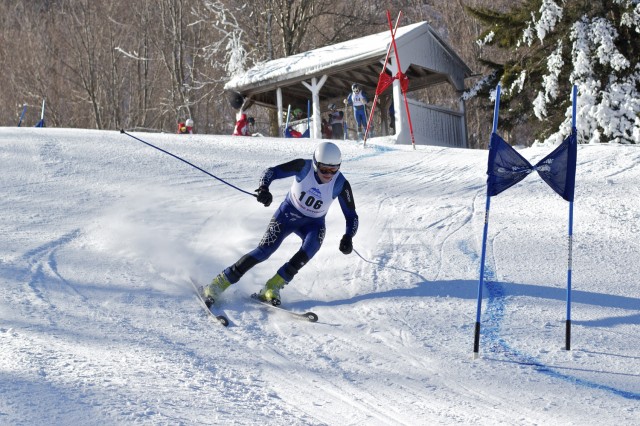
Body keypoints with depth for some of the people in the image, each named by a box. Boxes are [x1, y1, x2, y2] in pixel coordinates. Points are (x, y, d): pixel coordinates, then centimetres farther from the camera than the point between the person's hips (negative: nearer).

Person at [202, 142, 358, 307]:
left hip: (313, 223, 1)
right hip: (288, 213, -1)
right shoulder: (304, 166, -22)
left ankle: (272, 287, -23)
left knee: (313, 244, -31)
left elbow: (351, 216, -14)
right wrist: (263, 188, -39)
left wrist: (348, 237, -32)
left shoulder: (341, 184, -20)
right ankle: (219, 284, -7)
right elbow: (272, 172, -18)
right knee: (264, 250, -16)